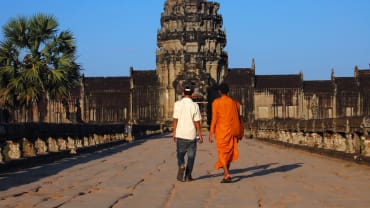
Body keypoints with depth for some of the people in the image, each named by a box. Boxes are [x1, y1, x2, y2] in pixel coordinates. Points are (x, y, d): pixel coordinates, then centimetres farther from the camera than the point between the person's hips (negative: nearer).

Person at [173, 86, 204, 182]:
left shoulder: (177, 104, -2)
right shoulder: (194, 106, -6)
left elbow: (175, 120, 0)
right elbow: (197, 122, -5)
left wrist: (174, 133, 10)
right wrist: (200, 135, 4)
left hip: (180, 134, 1)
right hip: (191, 134, -1)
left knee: (180, 153, 14)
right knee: (191, 155, 11)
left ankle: (181, 165, -16)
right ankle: (188, 176, 11)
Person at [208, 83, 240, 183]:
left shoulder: (216, 102, -6)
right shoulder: (234, 102, 5)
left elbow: (214, 119, -8)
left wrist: (211, 133, -4)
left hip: (221, 130, -4)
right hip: (231, 130, 4)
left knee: (222, 152, -2)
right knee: (229, 152, 14)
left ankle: (227, 175, -15)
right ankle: (226, 173, 22)